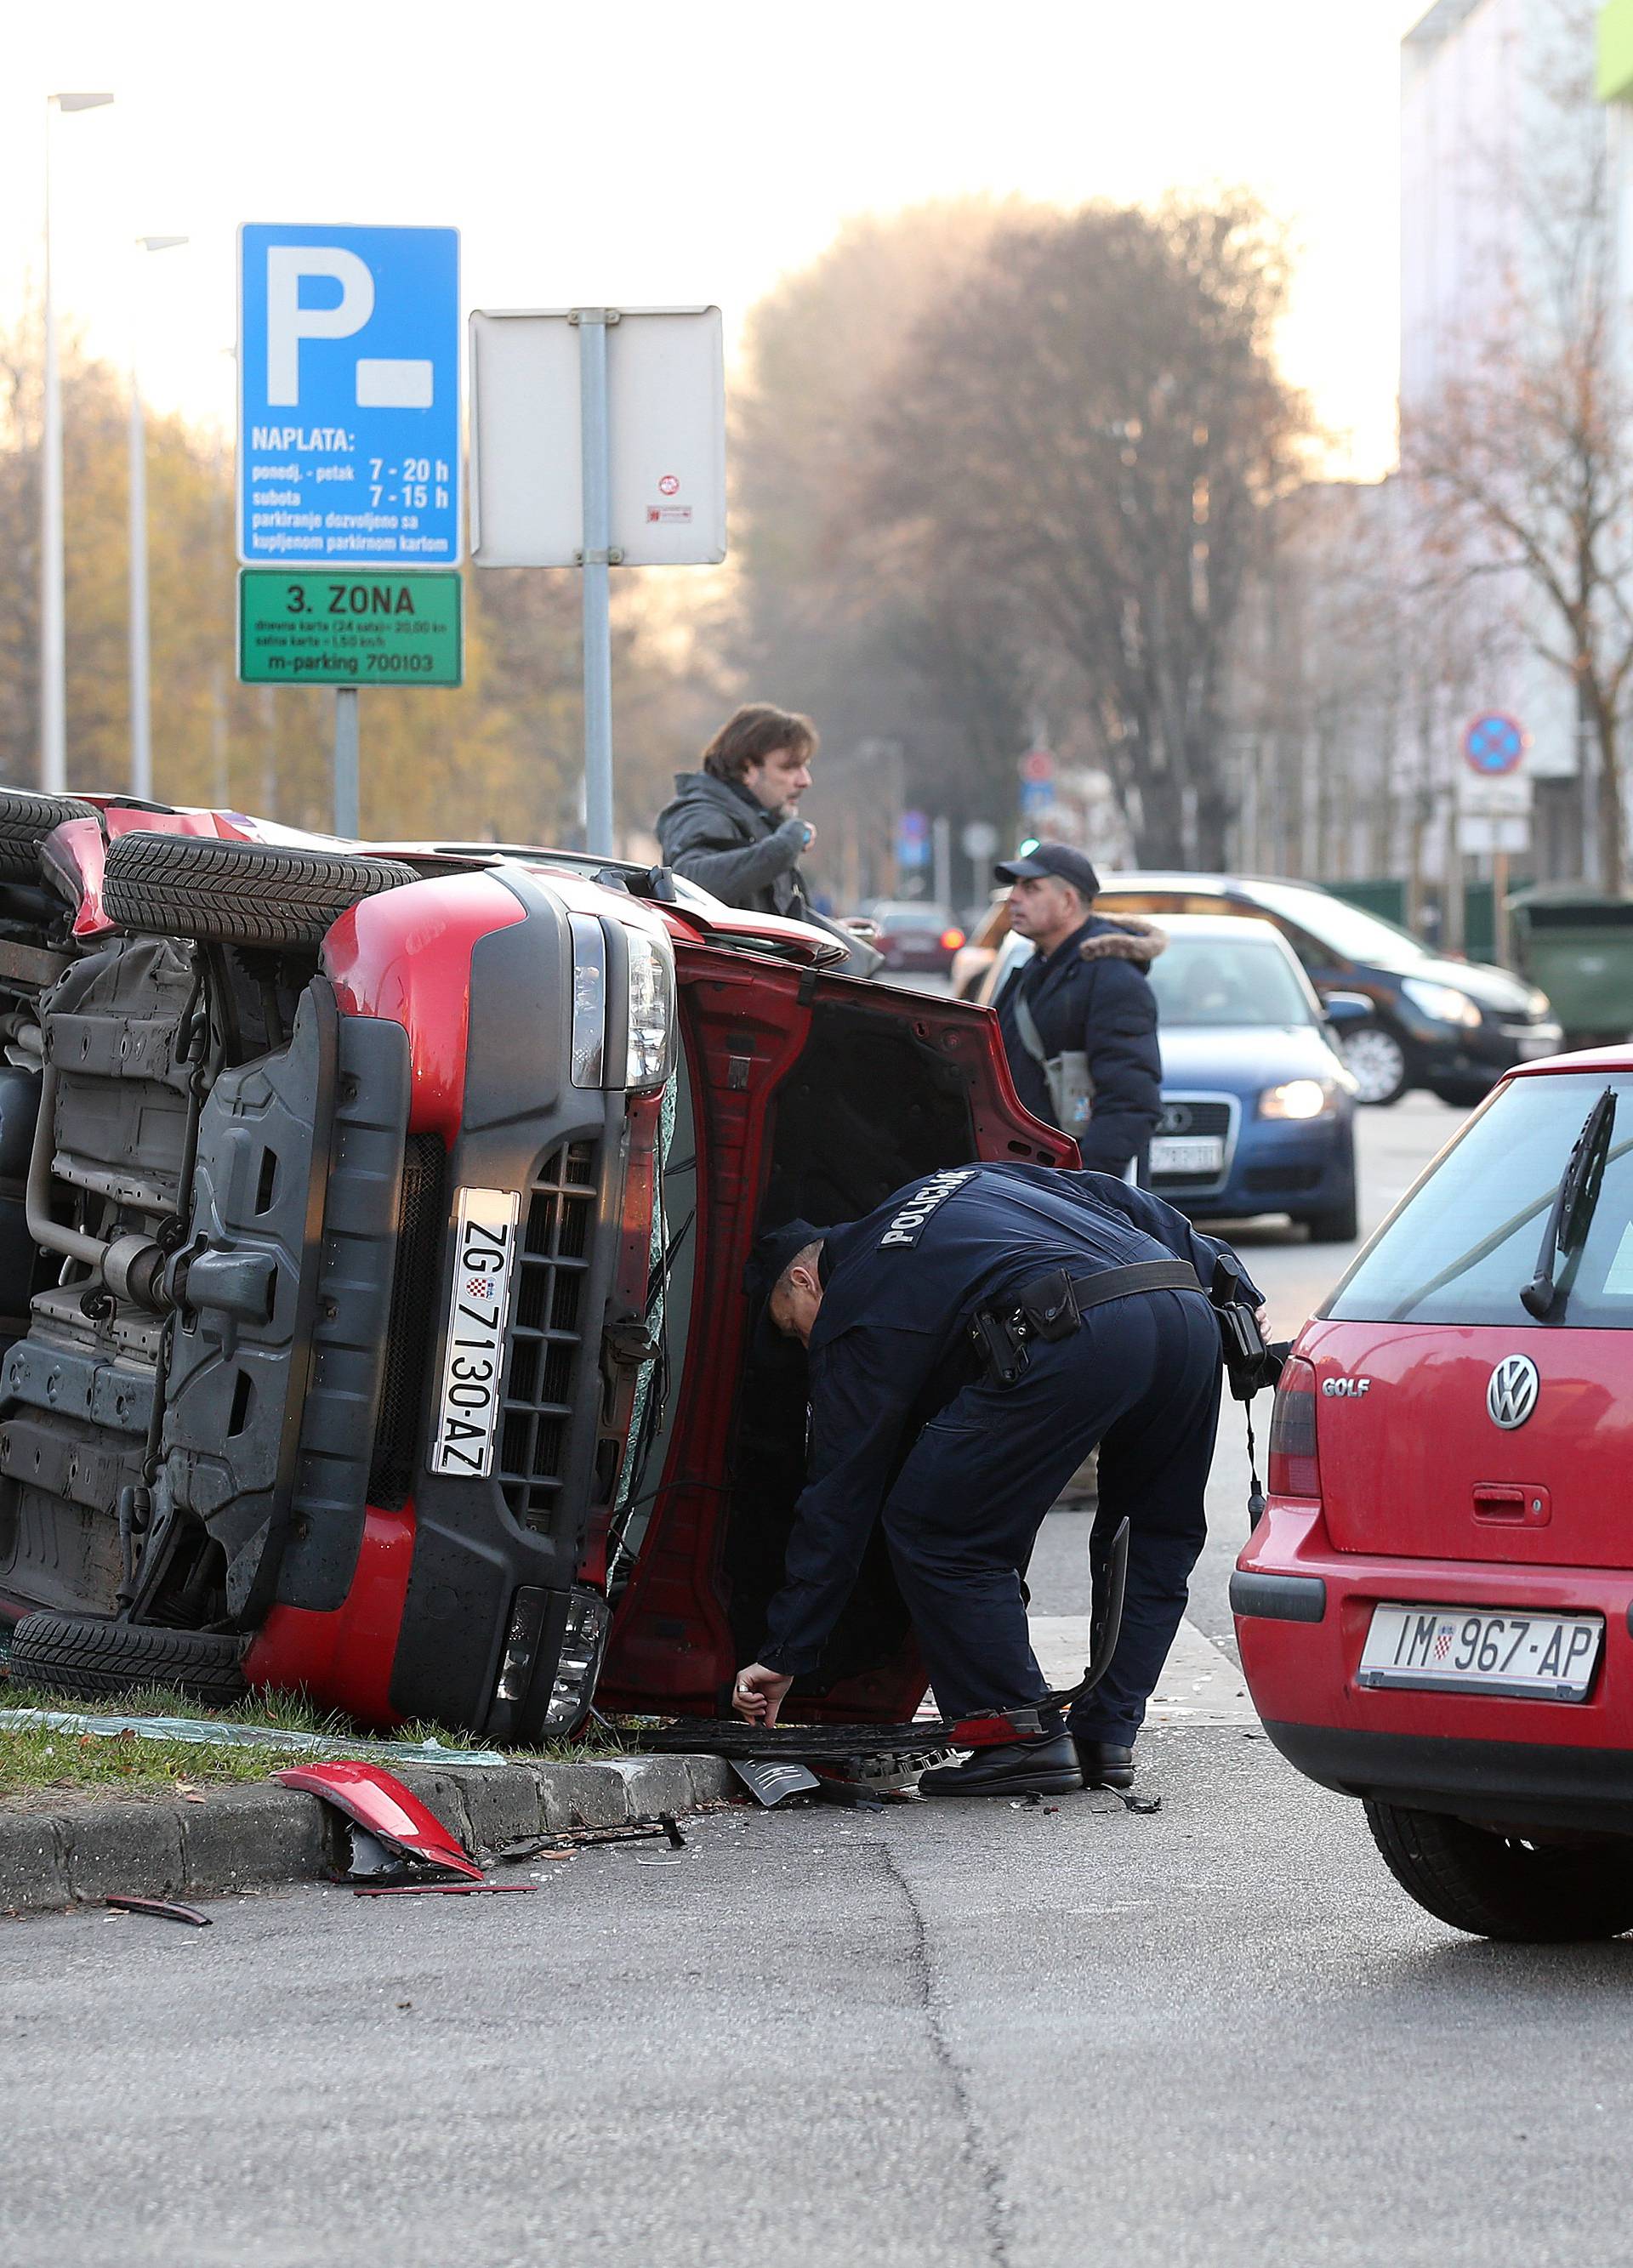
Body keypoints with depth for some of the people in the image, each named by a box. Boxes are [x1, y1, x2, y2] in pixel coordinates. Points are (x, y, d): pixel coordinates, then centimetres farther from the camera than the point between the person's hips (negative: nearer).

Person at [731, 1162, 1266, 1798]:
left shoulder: (852, 1315, 18)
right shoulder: (969, 1183, 38)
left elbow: (838, 1500, 16)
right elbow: (1112, 1199, 31)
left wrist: (783, 1655, 19)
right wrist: (1232, 1289, 30)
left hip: (1076, 1339, -7)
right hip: (1187, 1310, 7)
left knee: (932, 1530, 7)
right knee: (1155, 1541, 25)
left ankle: (1025, 1739, 6)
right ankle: (1107, 1737, 22)